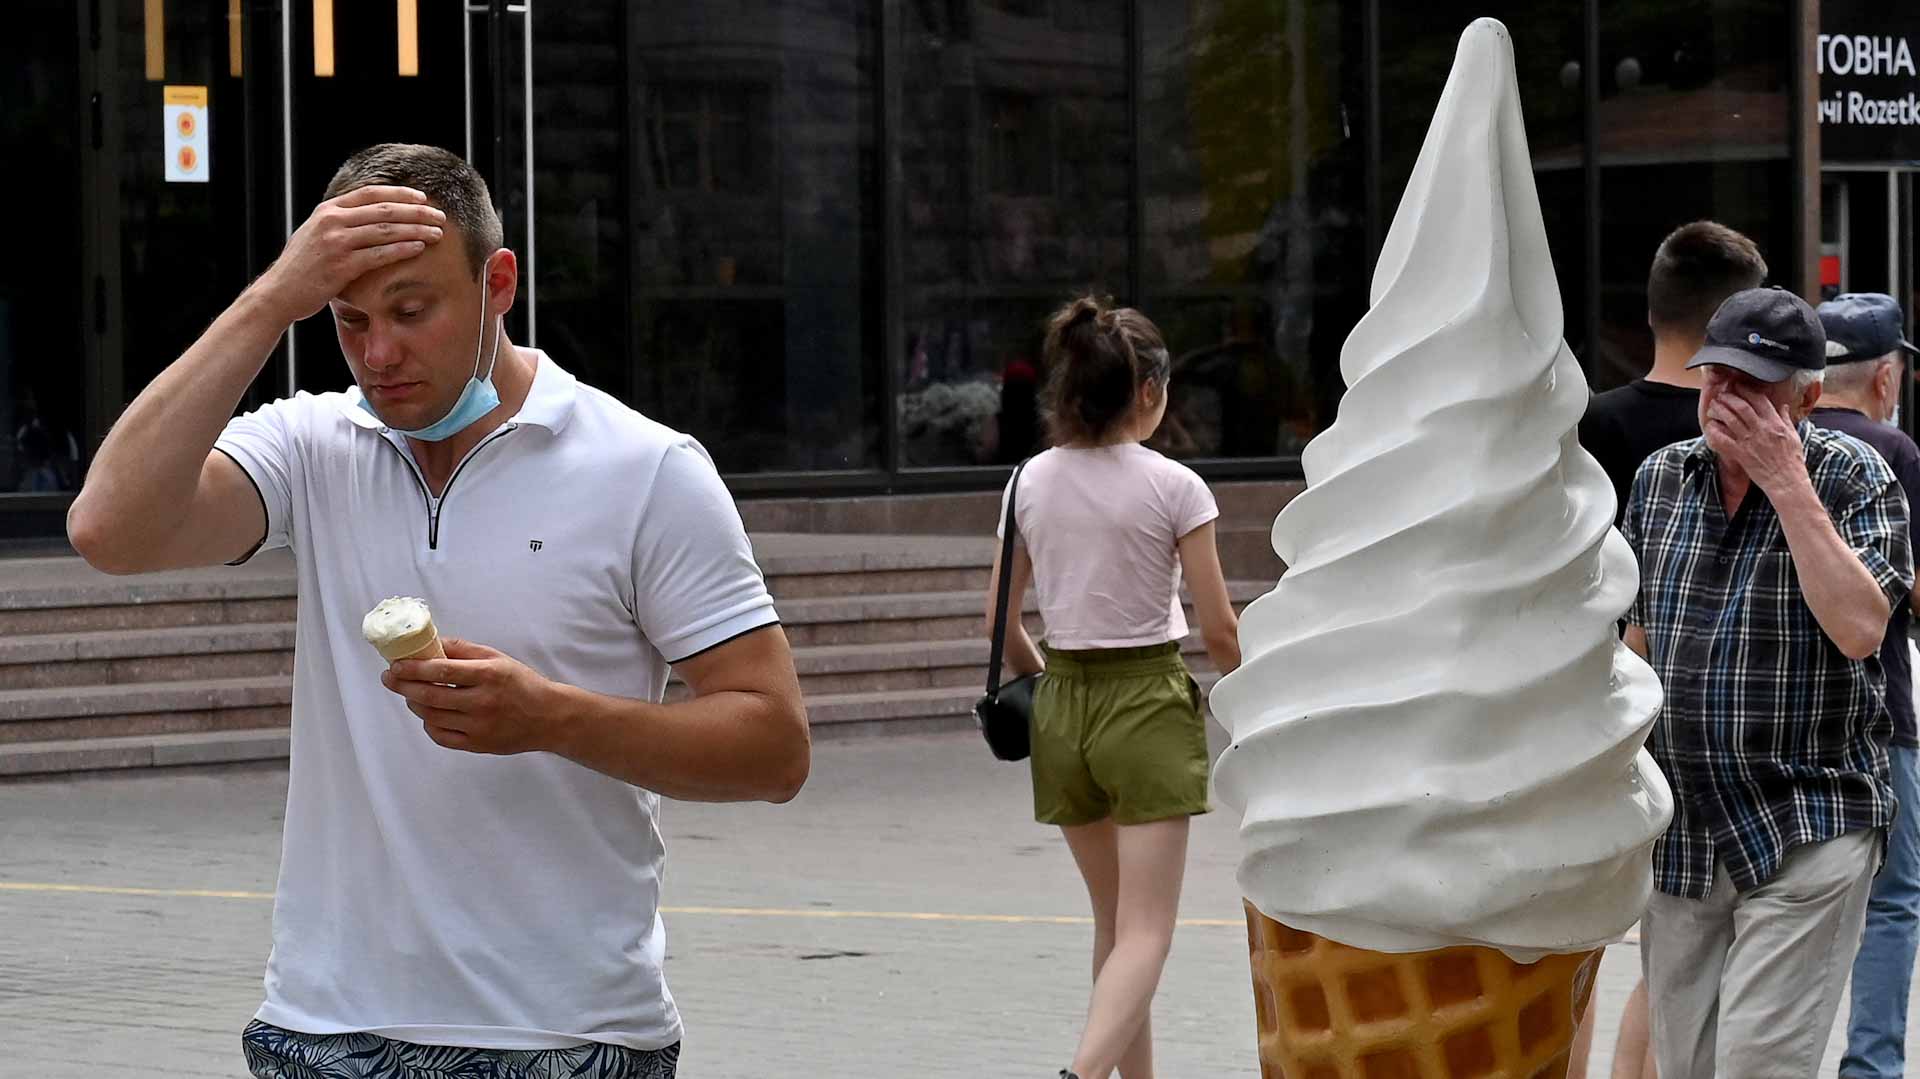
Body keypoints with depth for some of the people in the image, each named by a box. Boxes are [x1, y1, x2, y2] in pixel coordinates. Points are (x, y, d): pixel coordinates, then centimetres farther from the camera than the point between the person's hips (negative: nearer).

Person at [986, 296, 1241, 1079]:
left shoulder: (1030, 482, 2)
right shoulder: (1173, 488, -10)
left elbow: (1002, 620, 7)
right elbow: (1218, 629, -8)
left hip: (1063, 708, 5)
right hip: (1148, 703, -5)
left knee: (1116, 924, 19)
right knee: (1145, 933, -7)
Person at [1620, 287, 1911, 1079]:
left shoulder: (1854, 478, -4)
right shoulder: (1660, 479, 9)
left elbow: (1859, 627, -19)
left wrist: (1785, 480, -18)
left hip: (1806, 832, -5)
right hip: (1680, 835, 5)